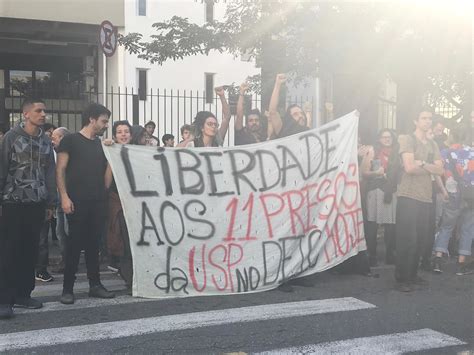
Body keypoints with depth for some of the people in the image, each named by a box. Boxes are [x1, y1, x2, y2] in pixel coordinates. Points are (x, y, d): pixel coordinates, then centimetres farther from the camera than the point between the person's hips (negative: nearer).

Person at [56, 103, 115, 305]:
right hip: (77, 201, -5)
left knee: (94, 243, 9)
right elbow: (60, 170, -7)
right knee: (75, 243, -3)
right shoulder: (70, 140, -1)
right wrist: (64, 196, -14)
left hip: (98, 201, 5)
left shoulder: (100, 144, 16)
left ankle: (95, 285, 16)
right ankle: (68, 289, 4)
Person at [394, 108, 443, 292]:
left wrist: (422, 164, -11)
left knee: (420, 239, 8)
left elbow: (440, 170, 5)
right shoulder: (407, 139, -2)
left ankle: (412, 275, 20)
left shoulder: (432, 144, 17)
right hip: (408, 195, -6)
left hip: (425, 196, 6)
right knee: (407, 239, -7)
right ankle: (401, 279, -2)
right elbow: (409, 167, -14)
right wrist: (430, 168, 0)